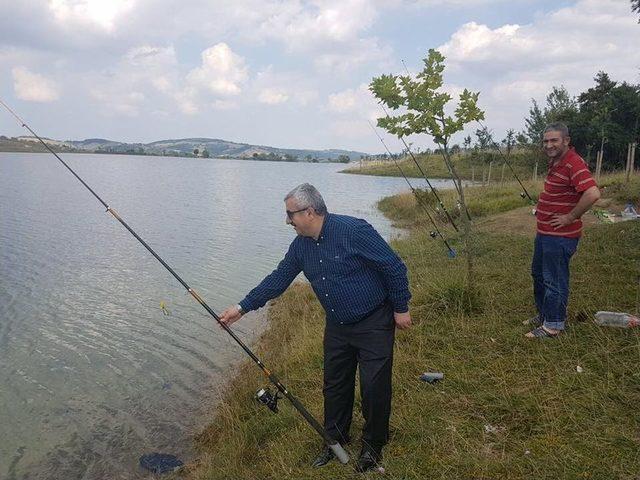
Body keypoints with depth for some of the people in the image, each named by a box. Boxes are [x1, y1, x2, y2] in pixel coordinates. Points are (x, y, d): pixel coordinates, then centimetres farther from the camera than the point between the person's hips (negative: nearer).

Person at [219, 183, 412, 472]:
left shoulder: (354, 231, -23)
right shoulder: (301, 245, -1)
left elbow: (393, 267, -17)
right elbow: (278, 279, 5)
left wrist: (401, 308, -11)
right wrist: (243, 307, 2)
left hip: (374, 324, -6)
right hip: (337, 326, 7)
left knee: (374, 388, 2)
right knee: (335, 386, 15)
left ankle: (373, 445, 26)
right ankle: (335, 440, 36)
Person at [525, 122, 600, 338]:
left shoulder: (574, 164, -20)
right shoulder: (555, 162, 11)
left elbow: (593, 193, -32)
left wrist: (570, 217, -23)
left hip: (560, 236, -11)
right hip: (544, 232, 11)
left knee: (554, 280, 0)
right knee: (538, 273, 21)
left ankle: (553, 325, 14)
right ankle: (543, 314, 37)